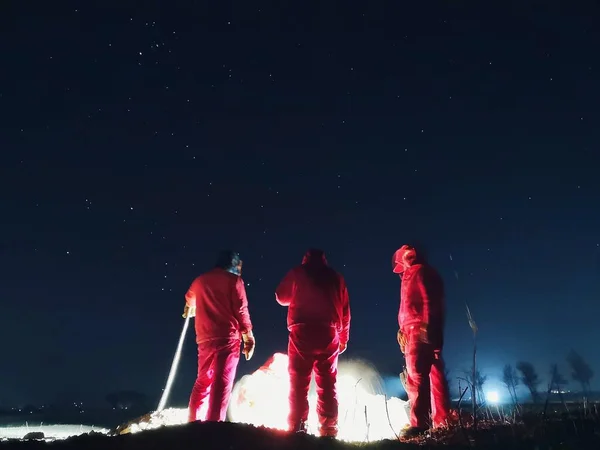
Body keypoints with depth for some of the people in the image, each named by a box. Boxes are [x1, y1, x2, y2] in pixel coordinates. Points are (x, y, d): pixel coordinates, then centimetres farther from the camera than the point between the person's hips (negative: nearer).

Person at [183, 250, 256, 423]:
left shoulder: (201, 280, 14)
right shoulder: (234, 280, -3)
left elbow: (190, 299, 35)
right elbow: (241, 311, -8)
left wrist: (189, 311, 57)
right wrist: (248, 338, -2)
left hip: (205, 338, 6)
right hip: (227, 337, -6)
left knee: (203, 380, 19)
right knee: (222, 383, -7)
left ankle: (193, 421, 23)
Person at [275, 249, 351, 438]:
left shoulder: (298, 273, 9)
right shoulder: (336, 278, 16)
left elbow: (282, 298, 15)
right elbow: (345, 311, 15)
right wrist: (343, 338, 20)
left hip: (303, 332, -2)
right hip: (329, 335, 2)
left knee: (299, 382, 0)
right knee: (327, 385, 6)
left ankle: (297, 428, -6)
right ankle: (329, 429, 2)